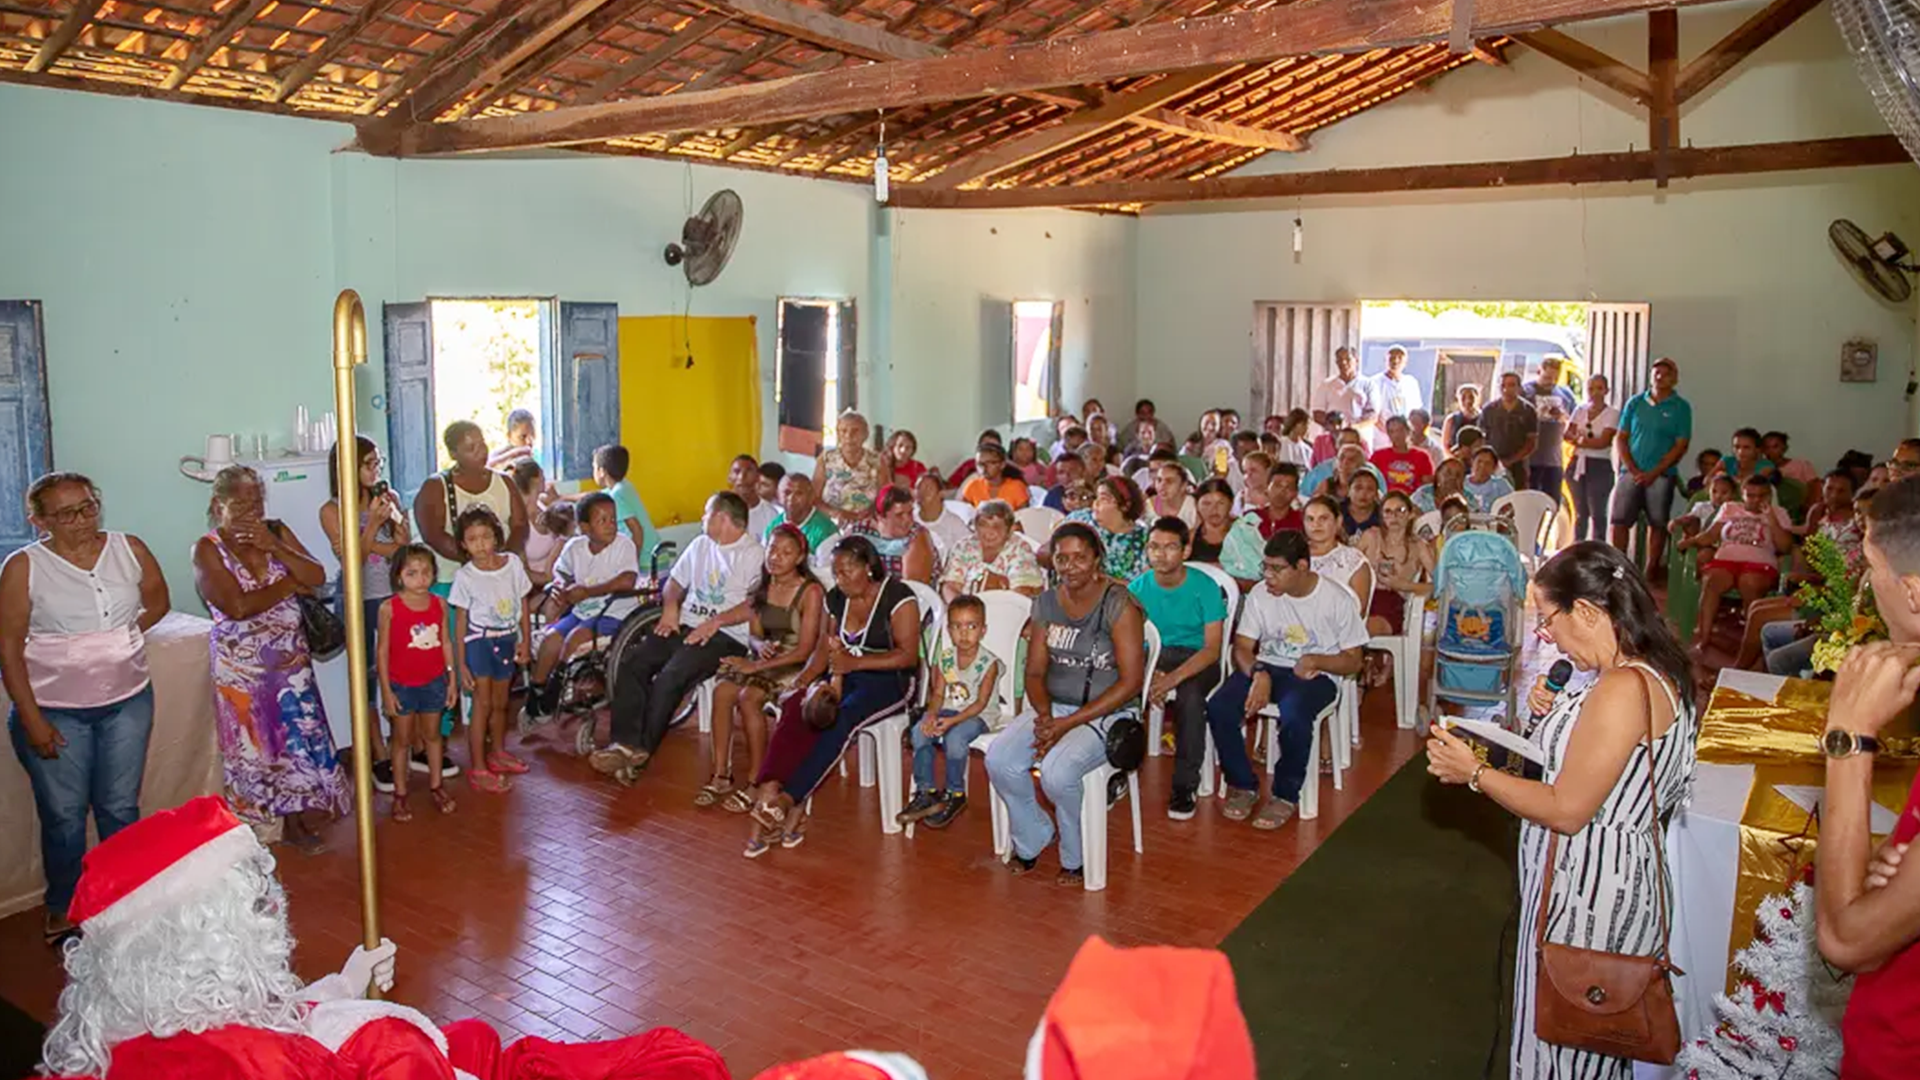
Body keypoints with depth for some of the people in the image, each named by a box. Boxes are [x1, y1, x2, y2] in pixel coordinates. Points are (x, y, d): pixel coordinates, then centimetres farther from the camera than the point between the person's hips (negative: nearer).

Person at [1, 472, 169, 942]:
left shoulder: (130, 550, -2)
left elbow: (158, 601, 15)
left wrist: (122, 635, 0)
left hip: (127, 703, 2)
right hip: (53, 711, -2)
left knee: (120, 809, 12)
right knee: (64, 816, 7)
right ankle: (63, 911, 26)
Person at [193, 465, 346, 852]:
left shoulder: (277, 533, 2)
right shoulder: (207, 550, -10)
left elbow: (317, 578, -8)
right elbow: (238, 606, -22)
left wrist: (274, 547, -20)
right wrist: (291, 583, -12)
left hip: (290, 660, 4)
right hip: (242, 669, -3)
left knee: (300, 740, 5)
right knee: (255, 749, 5)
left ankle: (295, 820, 19)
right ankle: (257, 832, 20)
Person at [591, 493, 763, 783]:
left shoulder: (753, 554, -5)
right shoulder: (699, 544, 22)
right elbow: (675, 582, 27)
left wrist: (715, 622, -21)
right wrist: (670, 606, 6)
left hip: (726, 635, -8)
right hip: (686, 626, 8)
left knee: (670, 677, -28)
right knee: (631, 665, -14)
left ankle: (641, 750, -17)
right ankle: (625, 742, -19)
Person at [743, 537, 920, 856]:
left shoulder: (898, 597, -10)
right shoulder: (836, 598, 11)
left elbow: (908, 655, -17)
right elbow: (827, 649, 12)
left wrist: (855, 662, -25)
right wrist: (802, 682, -7)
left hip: (888, 679, -6)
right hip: (843, 677, 6)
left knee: (839, 719, -33)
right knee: (796, 710, -24)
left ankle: (789, 802, -29)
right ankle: (767, 793, -35)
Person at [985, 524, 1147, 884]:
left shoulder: (1118, 605, -12)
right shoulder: (1046, 603, 6)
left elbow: (1131, 682, -15)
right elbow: (1035, 672, 10)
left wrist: (1069, 723, -19)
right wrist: (1044, 715, -12)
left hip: (1108, 713, -6)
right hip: (1055, 707, 6)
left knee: (1057, 772, -31)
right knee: (998, 759, -18)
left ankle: (1078, 859, -2)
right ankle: (1030, 842, 7)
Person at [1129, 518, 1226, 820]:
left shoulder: (1205, 587, -10)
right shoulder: (1138, 587, -1)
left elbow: (1212, 648, -15)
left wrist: (1173, 677, -29)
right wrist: (1148, 673, -22)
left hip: (1196, 658, -3)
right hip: (1152, 654, 3)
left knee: (1190, 695, -36)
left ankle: (1185, 786, -20)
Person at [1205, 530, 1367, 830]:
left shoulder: (1338, 600, -7)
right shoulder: (1261, 595, 0)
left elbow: (1352, 661, -1)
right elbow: (1242, 648, 1)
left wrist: (1316, 660, -22)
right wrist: (1258, 673, -22)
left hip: (1315, 675, -3)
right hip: (1267, 667, 4)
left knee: (1293, 716, -38)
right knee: (1218, 708, -25)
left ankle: (1286, 795, -13)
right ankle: (1242, 784, -3)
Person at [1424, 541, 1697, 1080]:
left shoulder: (1624, 688, -26)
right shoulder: (1655, 672, 6)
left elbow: (1567, 811, -23)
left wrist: (1472, 771, -15)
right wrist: (1553, 713, 3)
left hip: (1591, 888, -10)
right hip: (1607, 876, 10)